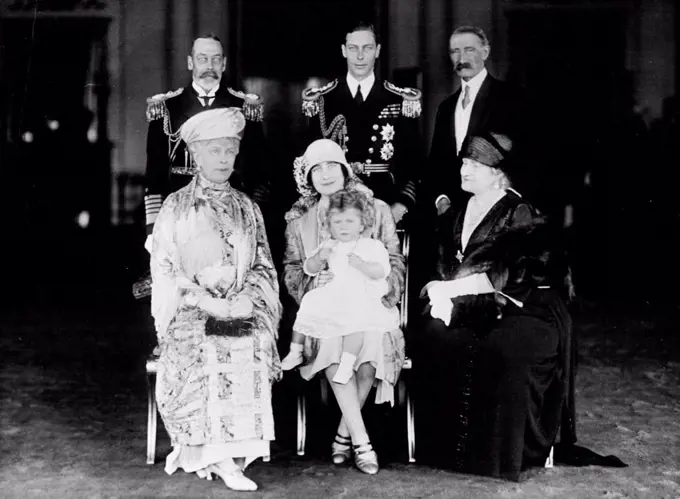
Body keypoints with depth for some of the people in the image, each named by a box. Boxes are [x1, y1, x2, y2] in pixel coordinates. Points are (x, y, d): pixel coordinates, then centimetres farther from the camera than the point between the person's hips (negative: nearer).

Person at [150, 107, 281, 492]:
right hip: (191, 311, -2)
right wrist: (206, 301, -10)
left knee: (253, 345, -25)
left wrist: (247, 299, -6)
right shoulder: (176, 207, 8)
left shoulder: (247, 208, 16)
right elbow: (164, 269, 2)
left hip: (242, 310, 2)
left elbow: (263, 266, 13)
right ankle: (221, 458, -19)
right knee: (200, 351, -27)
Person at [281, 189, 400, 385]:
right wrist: (318, 258, -10)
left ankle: (347, 365, -32)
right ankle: (295, 353, 14)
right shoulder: (329, 246, 11)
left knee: (356, 318, -33)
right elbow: (309, 268, 12)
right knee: (306, 307, -4)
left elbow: (381, 271, -12)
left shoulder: (372, 246, -2)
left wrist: (361, 264, -29)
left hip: (360, 299, -5)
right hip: (330, 295, 5)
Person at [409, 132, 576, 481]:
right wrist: (442, 290, -6)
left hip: (516, 307, -5)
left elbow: (509, 276, -13)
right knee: (429, 339, -25)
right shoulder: (456, 214, 17)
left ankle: (500, 451, -20)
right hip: (466, 308, 5)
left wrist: (452, 288, -14)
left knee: (501, 351, -35)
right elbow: (443, 266, 18)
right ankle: (445, 443, -17)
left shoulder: (520, 214, -3)